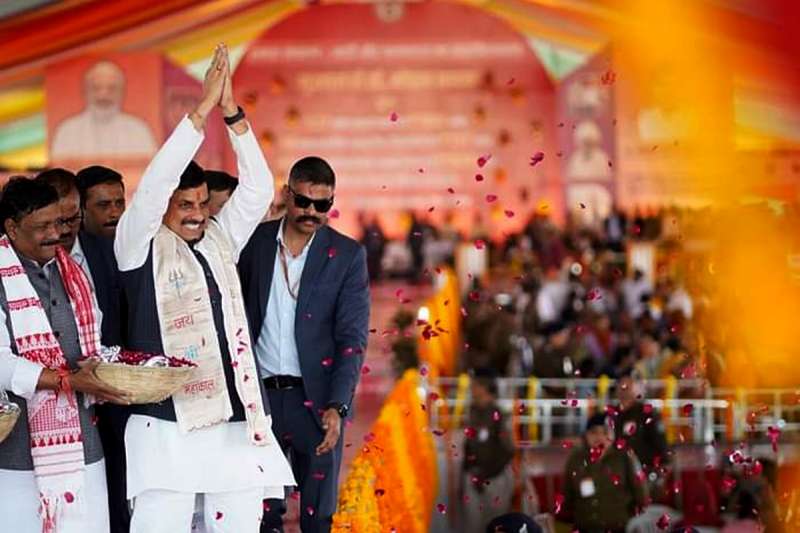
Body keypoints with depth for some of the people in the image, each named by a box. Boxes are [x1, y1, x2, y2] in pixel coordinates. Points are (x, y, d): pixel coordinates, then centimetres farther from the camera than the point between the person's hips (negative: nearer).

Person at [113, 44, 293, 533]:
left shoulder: (221, 240, 14)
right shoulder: (140, 245, 2)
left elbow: (257, 188, 5)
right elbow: (153, 185, -13)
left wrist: (233, 113, -6)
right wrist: (202, 110, -15)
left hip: (236, 417, 5)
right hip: (167, 423, -5)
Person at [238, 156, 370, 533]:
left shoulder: (347, 255, -3)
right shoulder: (256, 242, 3)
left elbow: (352, 337, -7)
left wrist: (337, 407, -18)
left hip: (315, 398, -2)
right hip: (260, 394, 2)